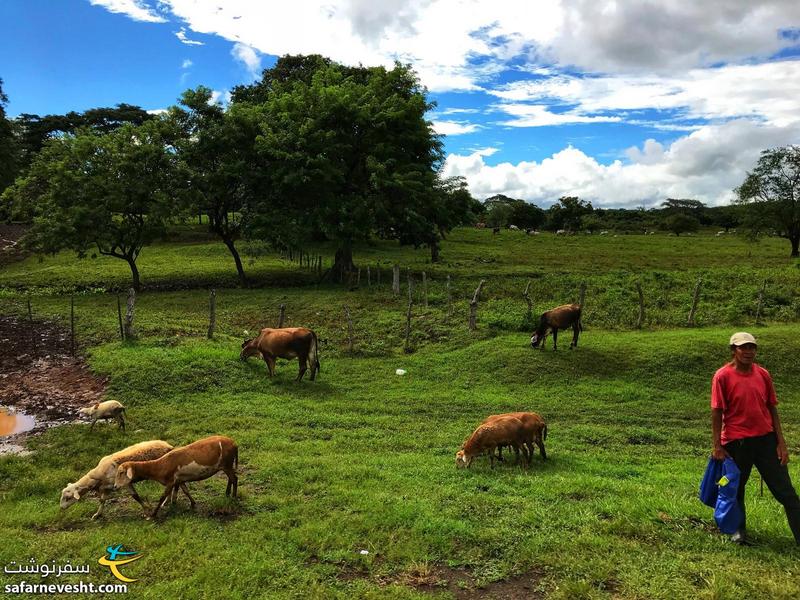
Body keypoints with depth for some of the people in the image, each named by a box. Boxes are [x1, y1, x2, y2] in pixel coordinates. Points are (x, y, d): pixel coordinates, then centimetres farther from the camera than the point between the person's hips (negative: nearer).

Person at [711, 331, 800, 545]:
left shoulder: (763, 374, 3)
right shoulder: (723, 376, -10)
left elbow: (772, 409, 7)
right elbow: (717, 413, -9)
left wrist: (781, 443, 3)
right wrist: (717, 446, -10)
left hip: (766, 439, 3)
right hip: (736, 442, -3)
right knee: (736, 489, 13)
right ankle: (739, 531, 31)